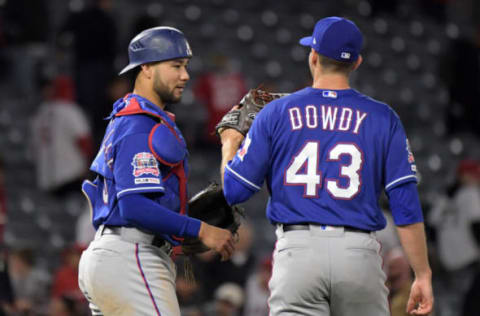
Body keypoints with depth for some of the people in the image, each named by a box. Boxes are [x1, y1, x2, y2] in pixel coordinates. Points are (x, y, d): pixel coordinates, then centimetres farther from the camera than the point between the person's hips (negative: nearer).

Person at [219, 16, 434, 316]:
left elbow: (234, 190, 7)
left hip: (297, 250, 0)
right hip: (359, 254, 0)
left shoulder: (276, 113, 4)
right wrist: (423, 275, 4)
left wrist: (229, 145, 28)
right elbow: (406, 205, -1)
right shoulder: (382, 118, 4)